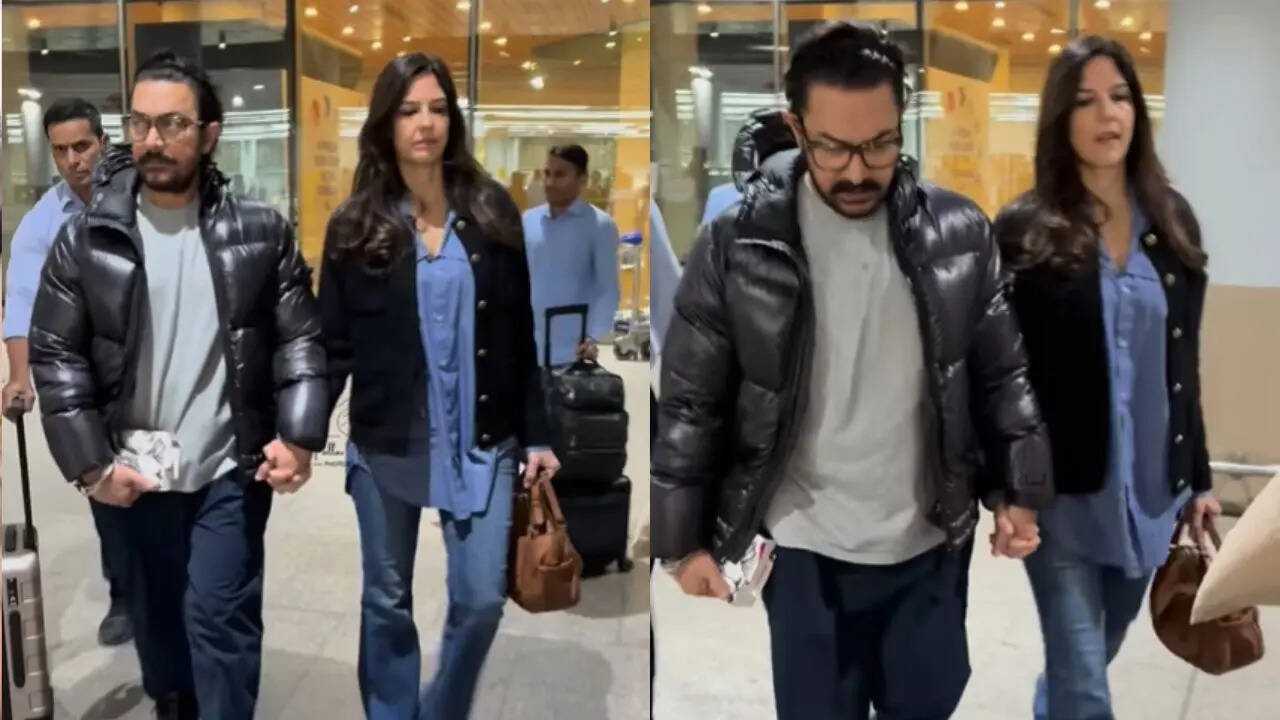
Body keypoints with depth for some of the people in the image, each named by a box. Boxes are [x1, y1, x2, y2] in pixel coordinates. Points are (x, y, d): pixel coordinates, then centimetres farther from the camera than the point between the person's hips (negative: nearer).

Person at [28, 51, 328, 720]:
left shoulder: (260, 232, -3)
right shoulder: (85, 238, -3)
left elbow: (301, 338, -3)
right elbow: (55, 355, -2)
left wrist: (298, 437, -15)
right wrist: (90, 462, -9)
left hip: (232, 468, -2)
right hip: (131, 472, 2)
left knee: (221, 616, 1)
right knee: (155, 612, 18)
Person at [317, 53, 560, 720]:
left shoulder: (492, 212, 2)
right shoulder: (355, 226, -1)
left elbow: (519, 337, 4)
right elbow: (333, 346, -1)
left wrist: (535, 436, 3)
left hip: (481, 441, 1)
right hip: (386, 445, 0)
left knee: (481, 599, 3)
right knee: (387, 601, 11)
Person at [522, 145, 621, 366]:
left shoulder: (600, 225, -4)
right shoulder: (527, 221, 10)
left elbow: (609, 290, -9)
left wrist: (593, 338, -23)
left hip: (572, 351, -4)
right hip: (528, 349, 5)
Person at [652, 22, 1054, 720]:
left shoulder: (957, 231, -6)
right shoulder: (736, 245, -12)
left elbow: (1002, 374, 4)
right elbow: (688, 403, -6)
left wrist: (1017, 492, 3)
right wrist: (683, 540, -4)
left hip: (933, 542, 2)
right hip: (806, 550, -2)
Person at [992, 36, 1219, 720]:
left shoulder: (1172, 220, 5)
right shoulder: (1025, 230, -9)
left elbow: (1184, 363, 10)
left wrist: (1198, 477, 11)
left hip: (1149, 485, 5)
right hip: (1061, 488, -4)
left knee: (1093, 655, 21)